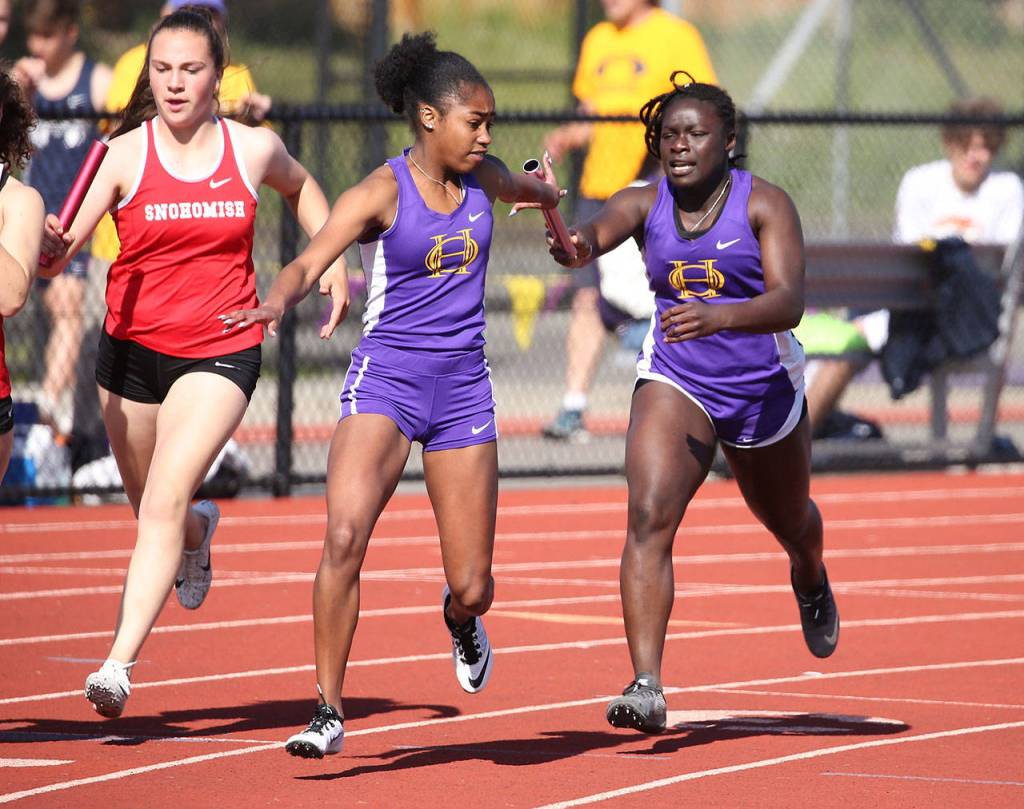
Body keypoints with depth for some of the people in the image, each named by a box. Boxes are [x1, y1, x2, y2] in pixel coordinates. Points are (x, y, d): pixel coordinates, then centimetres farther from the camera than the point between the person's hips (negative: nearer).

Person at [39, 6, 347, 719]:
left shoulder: (255, 148, -3)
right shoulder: (125, 154, -9)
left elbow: (300, 187, 23)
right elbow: (60, 252, -18)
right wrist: (53, 248, -40)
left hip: (222, 352, -1)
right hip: (133, 348, 2)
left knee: (164, 503, -19)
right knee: (154, 509, 19)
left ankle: (120, 664, -23)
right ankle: (198, 532, 57)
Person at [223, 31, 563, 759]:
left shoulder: (483, 178, 4)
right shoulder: (382, 194, -11)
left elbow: (525, 189, 31)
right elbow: (308, 265, -24)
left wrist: (548, 197, 52)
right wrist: (276, 303, -46)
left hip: (463, 387, 4)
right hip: (386, 378, -4)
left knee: (472, 585, 3)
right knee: (345, 536, -25)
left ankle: (461, 623, 42)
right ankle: (330, 712, -16)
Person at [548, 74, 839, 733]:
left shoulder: (765, 204, -14)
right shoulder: (645, 206, -6)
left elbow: (789, 302, -26)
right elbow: (597, 233, -28)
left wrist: (719, 316, -46)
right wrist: (573, 244, -54)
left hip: (764, 388, 0)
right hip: (674, 382, 0)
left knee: (788, 522, 24)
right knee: (649, 518, -23)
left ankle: (811, 581, 64)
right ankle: (647, 686, -29)